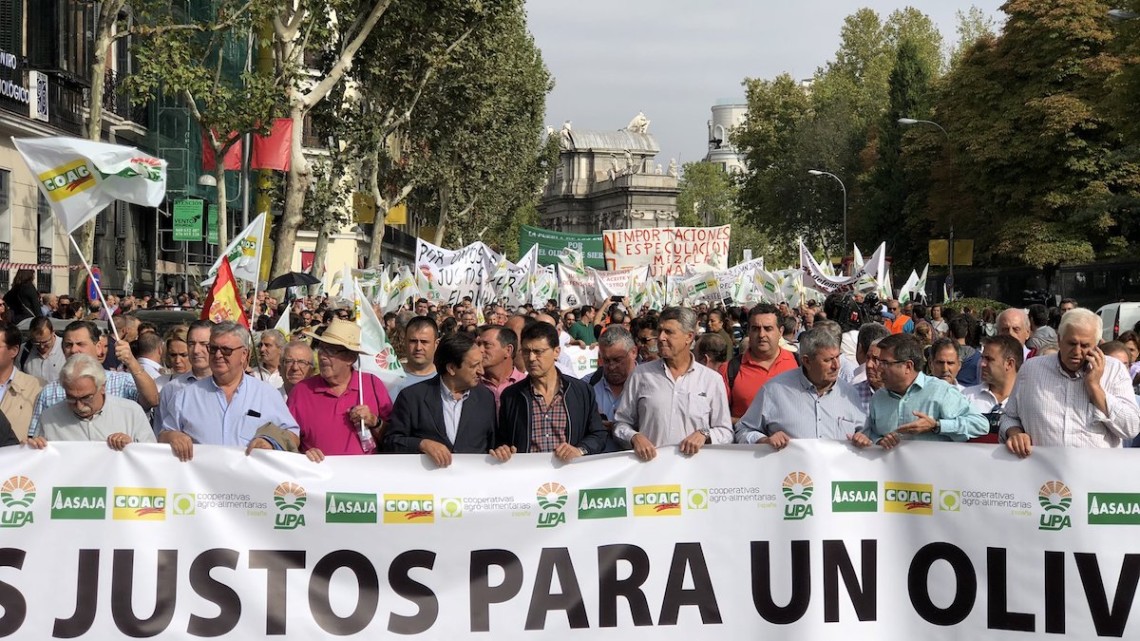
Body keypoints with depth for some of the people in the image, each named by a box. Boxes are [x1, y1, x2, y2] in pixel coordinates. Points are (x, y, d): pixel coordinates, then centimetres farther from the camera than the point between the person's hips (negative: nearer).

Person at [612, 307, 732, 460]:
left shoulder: (712, 379, 10)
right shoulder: (640, 375, 12)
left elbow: (725, 432, 15)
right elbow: (621, 423, 16)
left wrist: (704, 434, -3)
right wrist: (634, 438, -2)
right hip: (650, 461, 1)